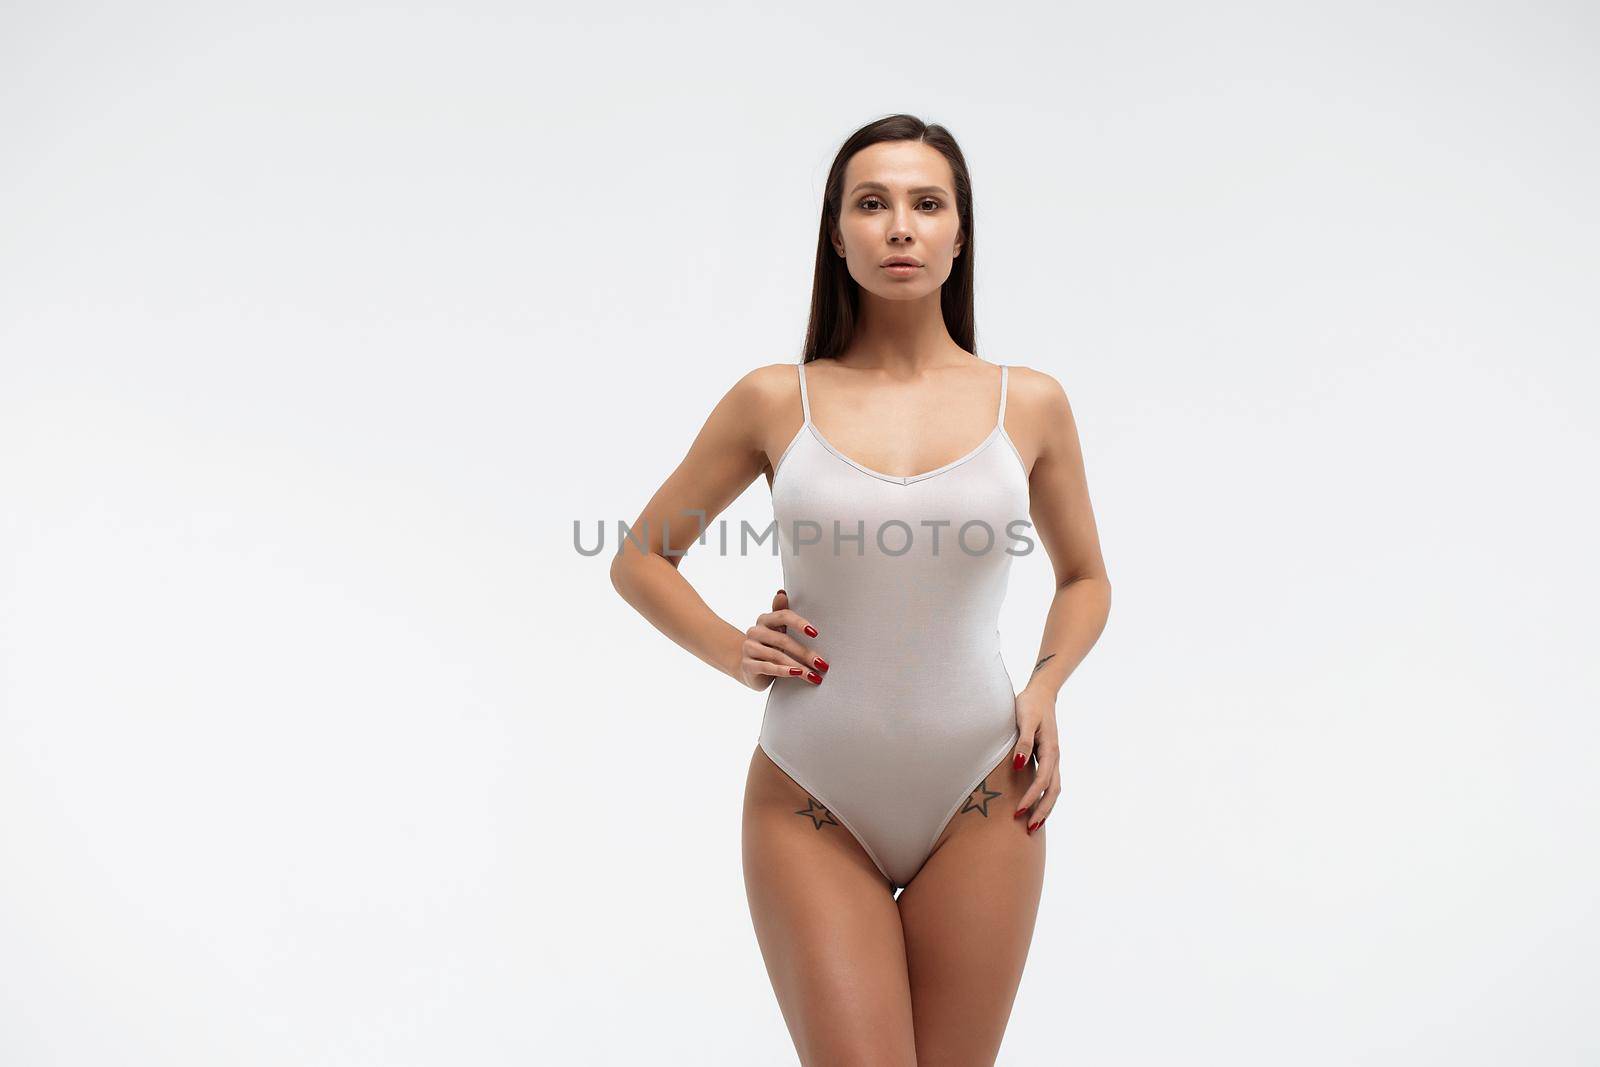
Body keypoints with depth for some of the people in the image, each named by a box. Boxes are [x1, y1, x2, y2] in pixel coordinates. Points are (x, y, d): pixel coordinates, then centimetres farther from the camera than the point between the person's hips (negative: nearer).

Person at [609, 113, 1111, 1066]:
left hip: (980, 805, 1)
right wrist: (732, 651, -4)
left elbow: (1086, 577, 17)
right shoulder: (775, 401, 0)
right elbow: (640, 560, 11)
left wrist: (1045, 689, 0)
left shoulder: (1031, 404, 2)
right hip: (812, 805, -1)